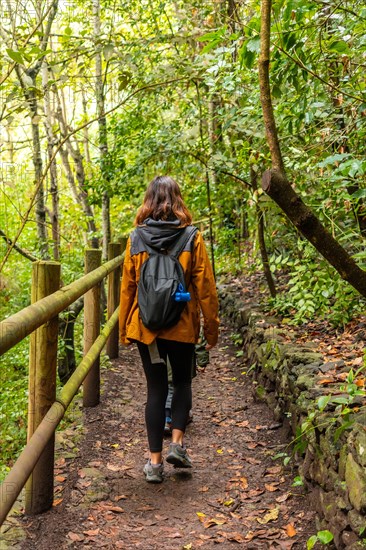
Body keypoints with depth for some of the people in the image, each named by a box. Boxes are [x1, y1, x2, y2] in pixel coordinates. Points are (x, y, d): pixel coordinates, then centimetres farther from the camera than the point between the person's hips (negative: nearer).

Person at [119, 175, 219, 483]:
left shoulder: (136, 239, -3)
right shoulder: (192, 239, -7)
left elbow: (127, 288, 2)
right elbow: (205, 288, -6)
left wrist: (124, 331, 11)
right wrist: (212, 329, 4)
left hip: (145, 327, 1)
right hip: (182, 328, -1)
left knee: (156, 388, 10)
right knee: (182, 382, 21)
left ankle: (155, 462, 11)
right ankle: (177, 443, 8)